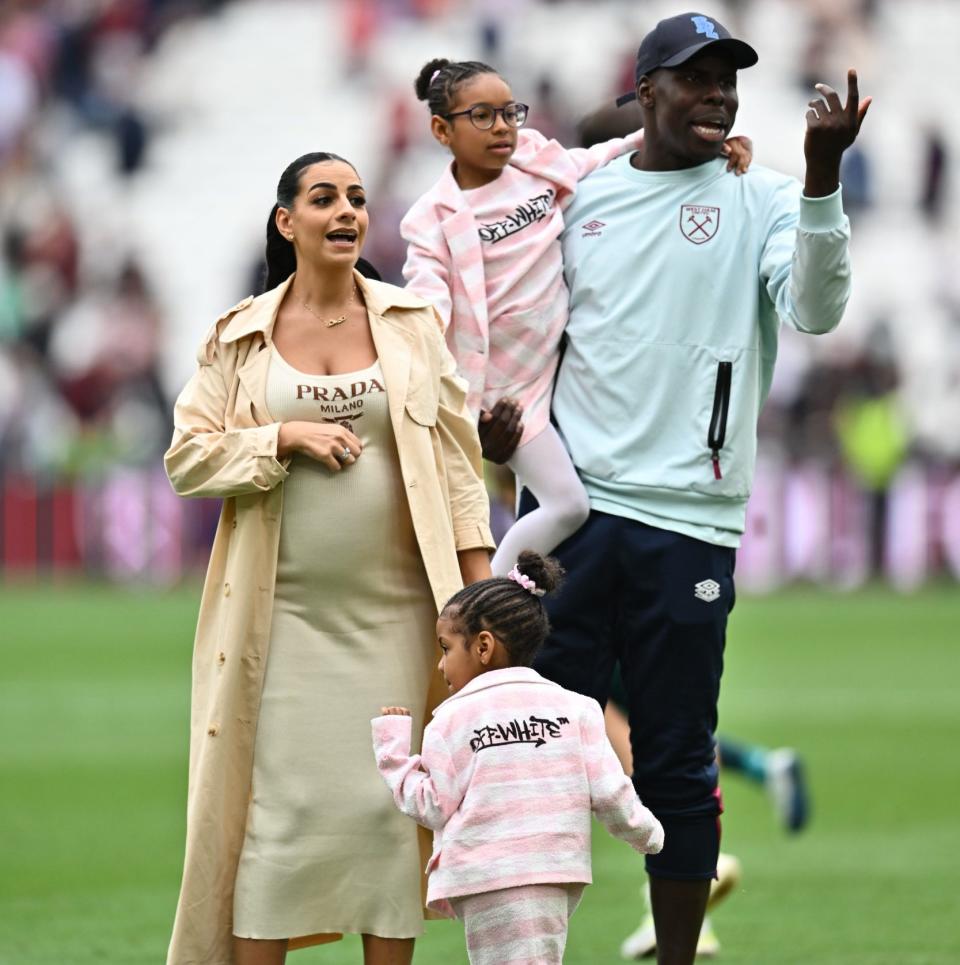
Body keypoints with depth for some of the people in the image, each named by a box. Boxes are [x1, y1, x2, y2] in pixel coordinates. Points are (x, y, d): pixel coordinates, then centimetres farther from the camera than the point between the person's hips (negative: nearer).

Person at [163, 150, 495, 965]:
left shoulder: (412, 324, 7)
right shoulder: (239, 337, 5)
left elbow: (456, 454, 7)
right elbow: (187, 458, 1)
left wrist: (478, 572, 1)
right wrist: (284, 439, -12)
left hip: (393, 609, 1)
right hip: (282, 614, -1)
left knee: (389, 798, 0)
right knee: (275, 800, -3)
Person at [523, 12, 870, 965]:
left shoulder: (761, 200, 2)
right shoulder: (582, 196, 10)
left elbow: (813, 309, -15)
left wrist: (821, 174, -26)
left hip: (687, 523, -3)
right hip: (570, 505, 3)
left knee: (676, 769, 1)